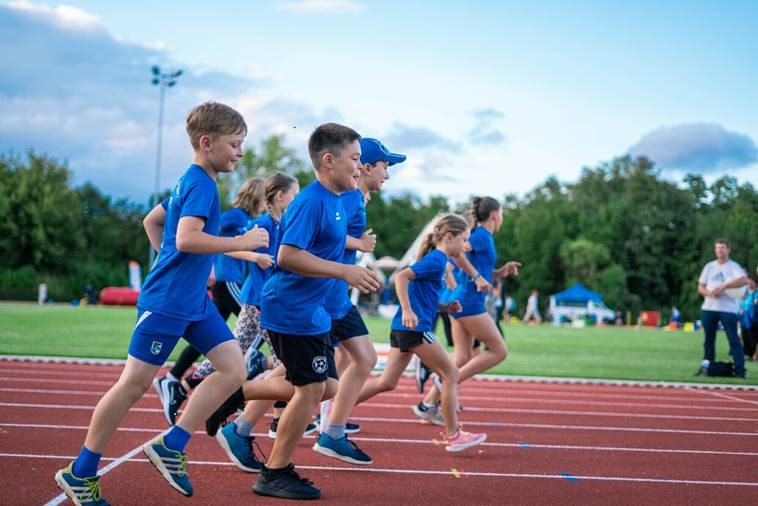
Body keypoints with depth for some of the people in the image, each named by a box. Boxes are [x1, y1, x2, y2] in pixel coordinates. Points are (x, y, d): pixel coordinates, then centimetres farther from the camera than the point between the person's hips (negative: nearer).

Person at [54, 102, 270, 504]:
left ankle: (171, 446, 5)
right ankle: (80, 472, 12)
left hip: (194, 301, 10)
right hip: (165, 303, -9)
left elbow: (152, 221, 25)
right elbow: (186, 238, -29)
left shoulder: (190, 183, 14)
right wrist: (242, 242, -21)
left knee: (233, 369, 0)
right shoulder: (201, 185, -15)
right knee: (134, 384, -1)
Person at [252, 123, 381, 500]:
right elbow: (287, 256, -25)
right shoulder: (311, 201, -18)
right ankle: (274, 475, 9)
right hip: (292, 311, -10)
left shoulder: (335, 201, 12)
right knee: (312, 389, -4)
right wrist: (344, 271, -24)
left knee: (327, 388, 11)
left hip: (311, 311, 10)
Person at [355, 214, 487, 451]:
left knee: (387, 382, 11)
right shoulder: (436, 260, -11)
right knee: (451, 374, 0)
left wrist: (445, 306, 14)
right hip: (415, 327, -10)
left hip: (403, 328, 10)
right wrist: (407, 311, -27)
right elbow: (401, 276, -21)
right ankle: (453, 435, 7)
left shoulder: (436, 259, 18)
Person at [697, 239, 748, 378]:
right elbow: (700, 287, 13)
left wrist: (724, 286, -24)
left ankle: (740, 369, -9)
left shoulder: (733, 266, 0)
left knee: (733, 339, -8)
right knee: (709, 339, 9)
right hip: (708, 308, 5)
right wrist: (709, 293, -10)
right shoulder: (709, 266, 15)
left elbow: (744, 280, -19)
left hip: (728, 309, -5)